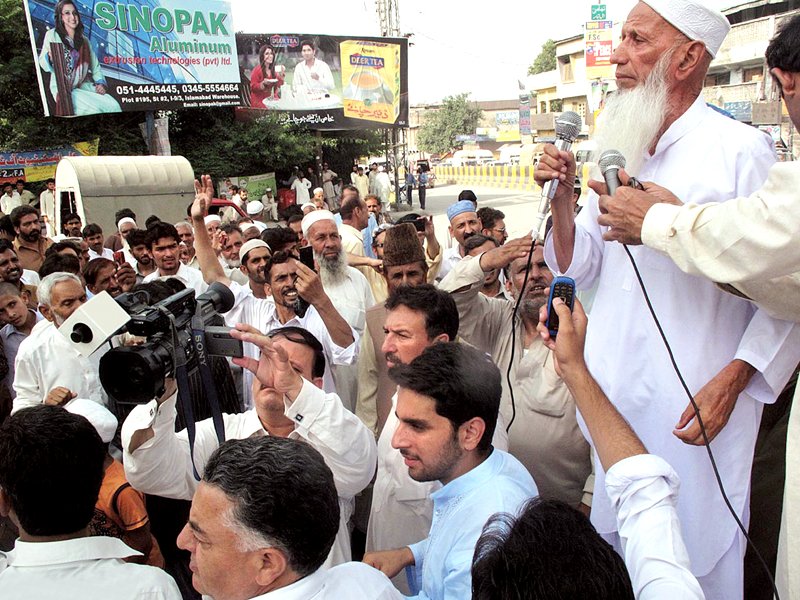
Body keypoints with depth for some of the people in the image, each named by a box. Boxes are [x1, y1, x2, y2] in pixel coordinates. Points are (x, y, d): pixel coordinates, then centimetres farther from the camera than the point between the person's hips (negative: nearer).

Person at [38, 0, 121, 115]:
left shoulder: (84, 40, 17)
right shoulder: (52, 35, 3)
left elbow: (95, 66, 15)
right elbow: (43, 63, -1)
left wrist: (100, 83, -4)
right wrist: (50, 57, -24)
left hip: (84, 86, 4)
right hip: (62, 88, -4)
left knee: (113, 106, -21)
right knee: (94, 110, -29)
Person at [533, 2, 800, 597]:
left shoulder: (740, 151, -9)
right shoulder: (618, 156, 10)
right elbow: (579, 268, 11)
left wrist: (730, 382, -18)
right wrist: (562, 196, -4)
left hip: (694, 406, -5)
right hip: (613, 395, 6)